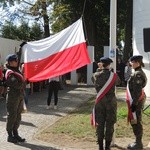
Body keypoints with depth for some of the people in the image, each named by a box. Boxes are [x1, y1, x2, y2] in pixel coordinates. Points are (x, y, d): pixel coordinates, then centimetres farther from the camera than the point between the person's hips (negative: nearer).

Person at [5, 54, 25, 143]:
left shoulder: (16, 70, 15)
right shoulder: (10, 73, -13)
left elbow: (22, 82, 18)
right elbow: (17, 85, -22)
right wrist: (23, 82, -6)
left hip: (20, 96, 8)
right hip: (13, 96, -8)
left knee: (18, 116, 13)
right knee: (12, 116, -1)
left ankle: (15, 134, 24)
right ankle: (10, 136, 10)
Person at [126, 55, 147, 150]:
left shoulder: (138, 74, -17)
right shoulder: (138, 73, 14)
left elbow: (138, 90, -21)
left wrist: (134, 103, -22)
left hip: (136, 101, -10)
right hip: (137, 100, 10)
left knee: (136, 121, -3)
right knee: (134, 121, 15)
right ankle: (138, 142, 24)